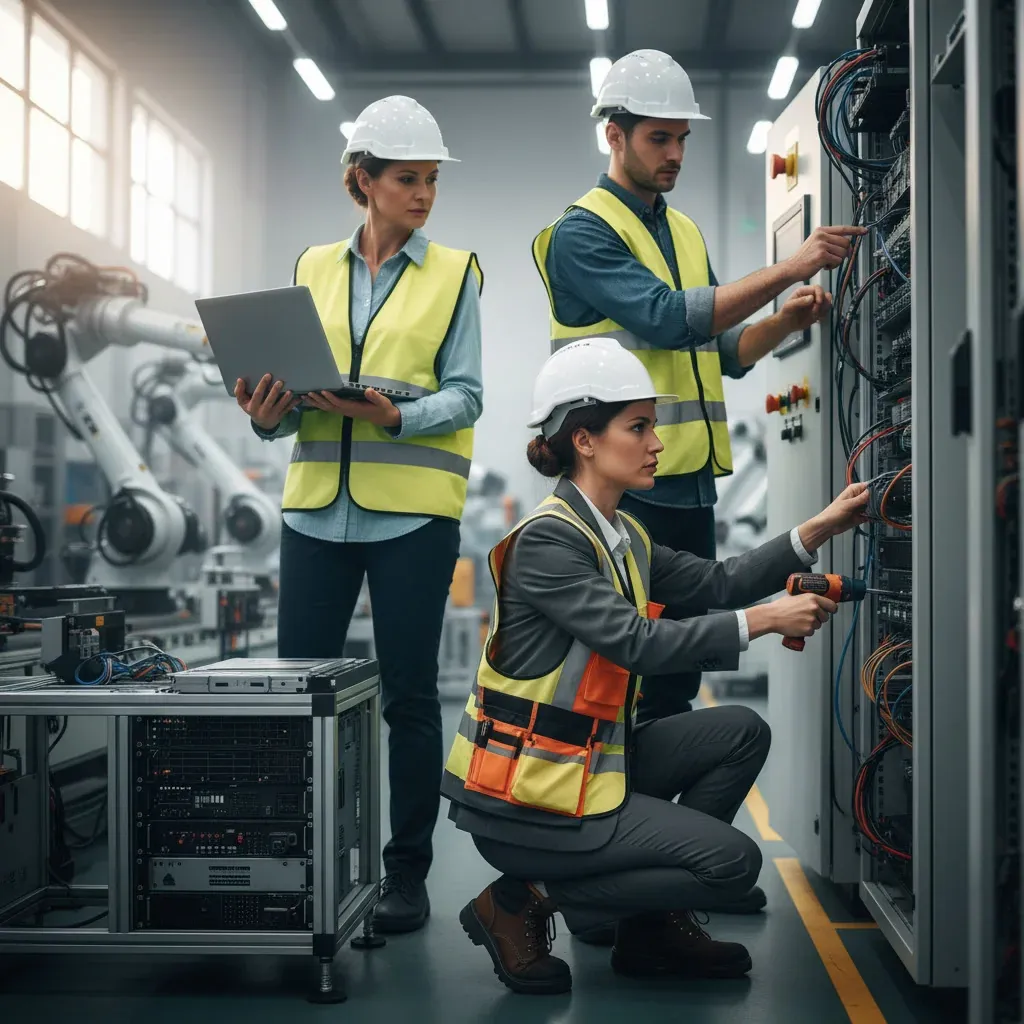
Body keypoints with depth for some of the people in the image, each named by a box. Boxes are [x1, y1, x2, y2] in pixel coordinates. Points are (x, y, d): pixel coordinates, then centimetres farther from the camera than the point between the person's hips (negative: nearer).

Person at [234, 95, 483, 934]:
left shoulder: (455, 272, 5)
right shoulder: (315, 268, 13)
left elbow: (464, 395, -2)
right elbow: (289, 375, 10)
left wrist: (395, 417, -20)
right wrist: (271, 414, -12)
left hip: (413, 510, -2)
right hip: (318, 506, 3)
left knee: (408, 693, 3)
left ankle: (408, 870, 14)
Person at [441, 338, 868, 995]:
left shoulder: (624, 537, 11)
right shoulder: (547, 540, -19)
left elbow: (719, 582, 8)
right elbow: (637, 642, -27)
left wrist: (820, 529, 1)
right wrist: (762, 621, -25)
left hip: (591, 761, 9)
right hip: (522, 798, -9)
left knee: (740, 733, 6)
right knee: (732, 862, -9)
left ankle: (655, 923, 11)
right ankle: (524, 902, -2)